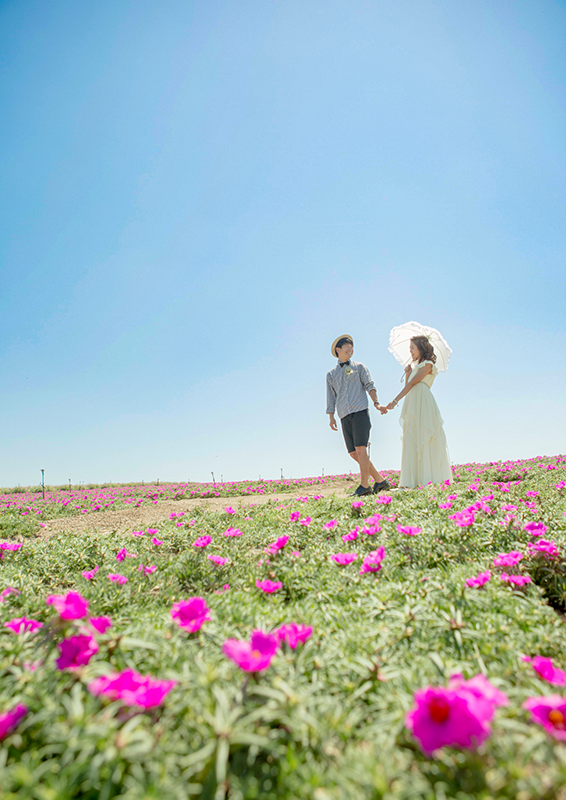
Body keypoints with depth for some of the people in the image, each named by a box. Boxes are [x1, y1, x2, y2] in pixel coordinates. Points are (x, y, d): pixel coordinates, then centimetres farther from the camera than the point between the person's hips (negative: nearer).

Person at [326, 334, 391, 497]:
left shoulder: (359, 367, 14)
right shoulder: (331, 374, 20)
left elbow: (369, 385, 4)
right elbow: (331, 397, 18)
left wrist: (376, 404, -10)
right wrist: (331, 417, 7)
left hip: (360, 412, -3)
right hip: (345, 417, 4)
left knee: (360, 449, -14)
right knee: (354, 453, 0)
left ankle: (364, 486, -9)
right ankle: (380, 481, 10)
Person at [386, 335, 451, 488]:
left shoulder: (427, 364, 1)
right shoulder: (415, 365, 26)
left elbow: (412, 384, -10)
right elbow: (408, 386, 21)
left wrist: (395, 401, -15)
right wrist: (407, 373, 8)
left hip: (423, 402, -8)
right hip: (412, 404, 8)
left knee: (424, 439, -10)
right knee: (411, 440, 1)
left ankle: (432, 478, -6)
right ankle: (413, 480, 0)